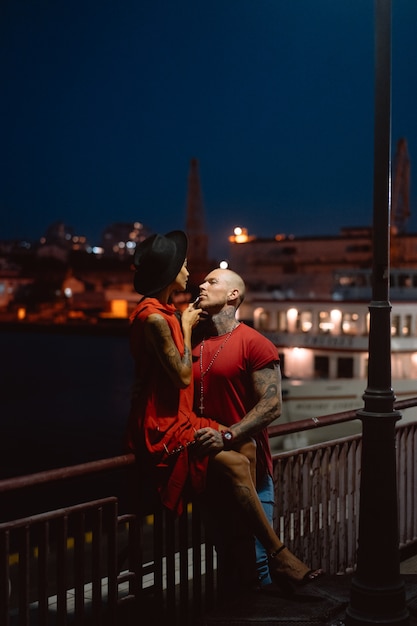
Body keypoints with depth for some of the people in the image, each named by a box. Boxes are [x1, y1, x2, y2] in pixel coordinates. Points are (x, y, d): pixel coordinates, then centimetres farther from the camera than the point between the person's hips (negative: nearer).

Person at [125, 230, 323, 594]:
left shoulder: (163, 311, 13)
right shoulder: (154, 317, -19)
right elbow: (183, 376, -19)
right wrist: (186, 326, -8)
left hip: (178, 421, 10)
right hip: (159, 430, -10)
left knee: (247, 447, -1)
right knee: (236, 464, -19)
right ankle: (278, 555, -9)